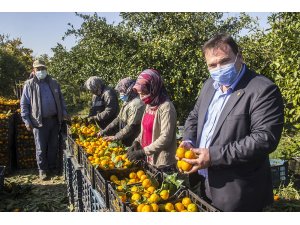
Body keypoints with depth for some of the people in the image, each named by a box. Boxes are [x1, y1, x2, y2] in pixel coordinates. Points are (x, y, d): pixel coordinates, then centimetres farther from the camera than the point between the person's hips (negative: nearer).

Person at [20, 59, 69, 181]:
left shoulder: (53, 83, 9)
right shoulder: (29, 85, -2)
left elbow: (61, 99, 17)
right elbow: (24, 104, 0)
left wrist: (64, 113, 7)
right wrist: (27, 120, -6)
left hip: (54, 120, 3)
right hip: (40, 122, -3)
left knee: (53, 146, 12)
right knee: (41, 148, 4)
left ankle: (53, 167, 27)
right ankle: (42, 170, 18)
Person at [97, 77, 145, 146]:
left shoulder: (136, 104, -20)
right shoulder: (127, 102, 11)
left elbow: (131, 127, -23)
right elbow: (118, 119, 16)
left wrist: (115, 137, -17)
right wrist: (104, 131, 10)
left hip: (131, 143, -9)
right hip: (124, 141, 9)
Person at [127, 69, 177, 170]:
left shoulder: (166, 107, -18)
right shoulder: (149, 105, 6)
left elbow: (165, 138, -22)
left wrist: (143, 152, -21)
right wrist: (136, 142, 0)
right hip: (149, 159, 7)